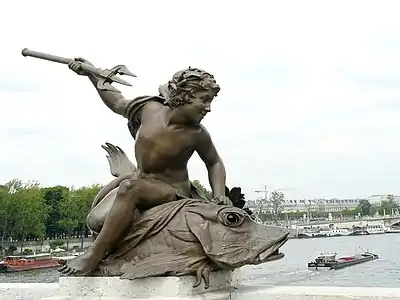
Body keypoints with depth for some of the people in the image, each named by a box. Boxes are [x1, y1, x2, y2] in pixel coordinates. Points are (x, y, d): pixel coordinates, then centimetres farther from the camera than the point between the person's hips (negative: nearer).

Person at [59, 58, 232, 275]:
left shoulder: (196, 135, -14)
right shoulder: (151, 108, -6)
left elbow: (214, 163, 6)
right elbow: (117, 103, 13)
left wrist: (219, 194, -10)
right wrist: (91, 73, 9)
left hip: (173, 192, -6)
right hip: (143, 185, 6)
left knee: (130, 188, -34)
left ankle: (94, 256, -30)